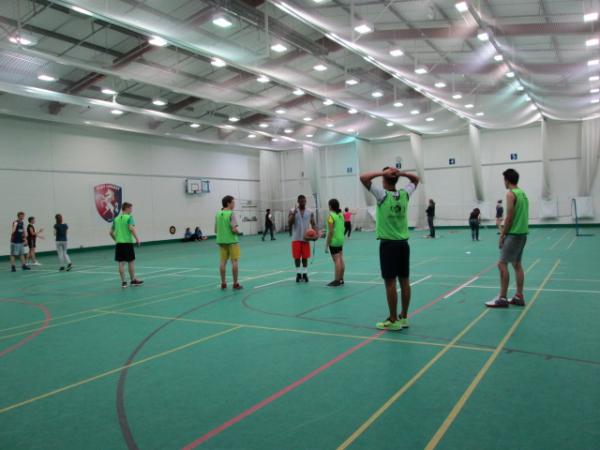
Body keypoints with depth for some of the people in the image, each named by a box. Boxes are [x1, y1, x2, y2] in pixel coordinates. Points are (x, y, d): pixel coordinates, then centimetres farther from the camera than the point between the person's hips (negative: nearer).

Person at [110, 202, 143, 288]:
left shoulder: (116, 219, 12)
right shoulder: (129, 217, -6)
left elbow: (111, 232, 15)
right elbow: (131, 228, -22)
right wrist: (137, 239, -21)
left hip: (119, 243, 5)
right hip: (128, 242, -5)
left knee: (121, 262, 5)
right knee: (131, 261, 6)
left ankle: (123, 281, 8)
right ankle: (133, 280, 15)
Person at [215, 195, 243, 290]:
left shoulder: (218, 214, 7)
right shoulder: (231, 213, -12)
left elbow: (216, 230, 10)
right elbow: (234, 229, -19)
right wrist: (238, 231, 1)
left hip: (221, 241, 6)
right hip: (232, 241, -6)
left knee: (223, 262, 8)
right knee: (235, 261, 1)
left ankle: (223, 283, 12)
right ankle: (235, 284, 3)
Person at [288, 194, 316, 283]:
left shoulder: (310, 212, 4)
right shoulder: (292, 211, -1)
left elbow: (313, 224, 6)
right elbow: (289, 224, -10)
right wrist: (294, 214, -22)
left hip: (306, 238, 1)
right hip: (296, 238, -1)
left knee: (305, 257, 5)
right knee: (296, 257, 3)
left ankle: (305, 273, 16)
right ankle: (298, 273, 15)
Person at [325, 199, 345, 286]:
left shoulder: (331, 216, -14)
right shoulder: (341, 215, 9)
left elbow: (331, 232, -17)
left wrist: (326, 244, -13)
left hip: (334, 241, -8)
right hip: (341, 239, 8)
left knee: (337, 260, -6)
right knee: (341, 260, 12)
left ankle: (337, 280, -3)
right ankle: (341, 279, 19)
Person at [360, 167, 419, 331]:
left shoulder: (383, 195, -12)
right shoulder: (404, 194, 3)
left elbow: (363, 178, -17)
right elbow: (416, 180, 22)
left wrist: (383, 172, -10)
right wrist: (401, 173, 6)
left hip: (388, 244, -6)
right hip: (403, 243, 6)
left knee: (390, 283, -1)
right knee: (404, 281, 9)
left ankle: (393, 321, 4)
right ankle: (404, 317, 19)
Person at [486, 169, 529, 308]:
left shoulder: (511, 194, -12)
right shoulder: (522, 193, 15)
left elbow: (509, 217, -16)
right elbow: (522, 216, 17)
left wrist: (502, 235, -11)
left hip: (514, 234, -9)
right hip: (522, 233, 9)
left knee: (502, 264, -7)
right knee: (517, 264, 13)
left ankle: (502, 299, -7)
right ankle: (519, 297, 16)